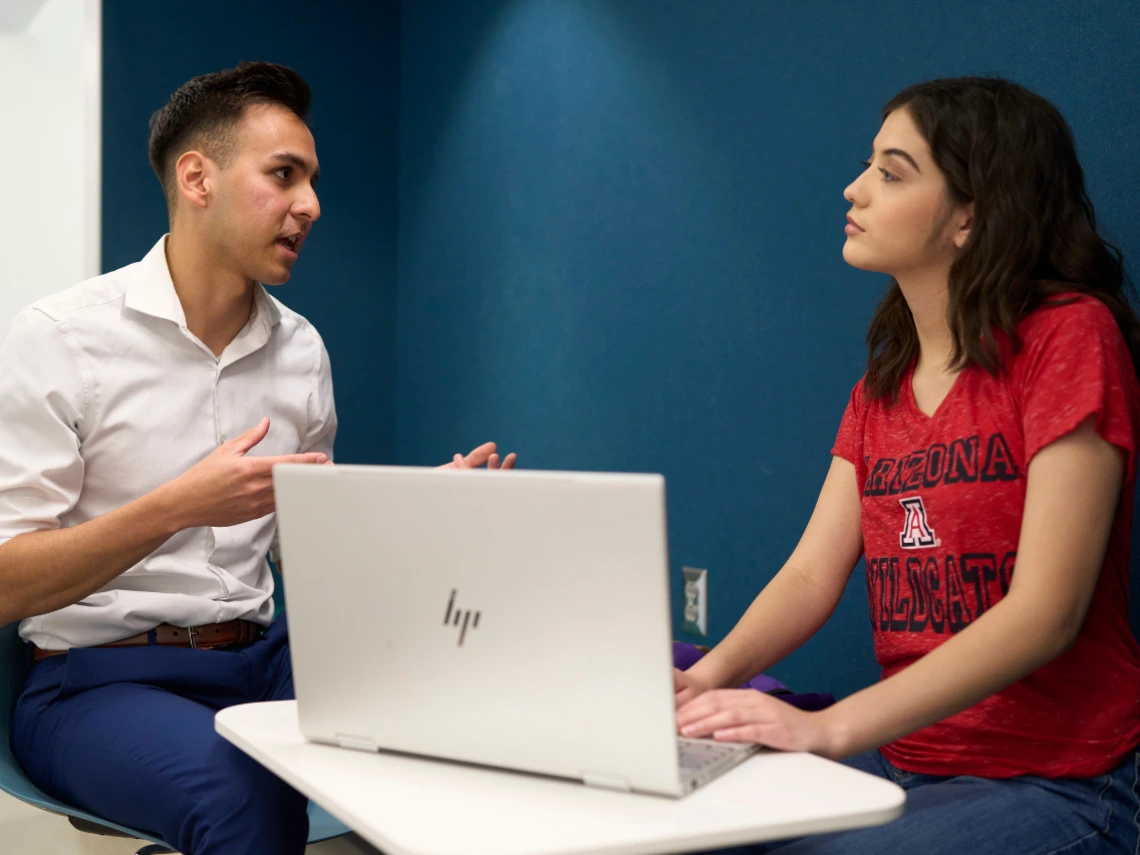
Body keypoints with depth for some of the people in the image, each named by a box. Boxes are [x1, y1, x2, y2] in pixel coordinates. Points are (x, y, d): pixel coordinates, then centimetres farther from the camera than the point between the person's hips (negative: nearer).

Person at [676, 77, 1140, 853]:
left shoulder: (1070, 336, -12)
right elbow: (812, 573, 5)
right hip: (905, 761, 6)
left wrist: (830, 727, -26)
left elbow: (1045, 612, -19)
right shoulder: (884, 383, 11)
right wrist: (710, 675, -15)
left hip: (1060, 783, -6)